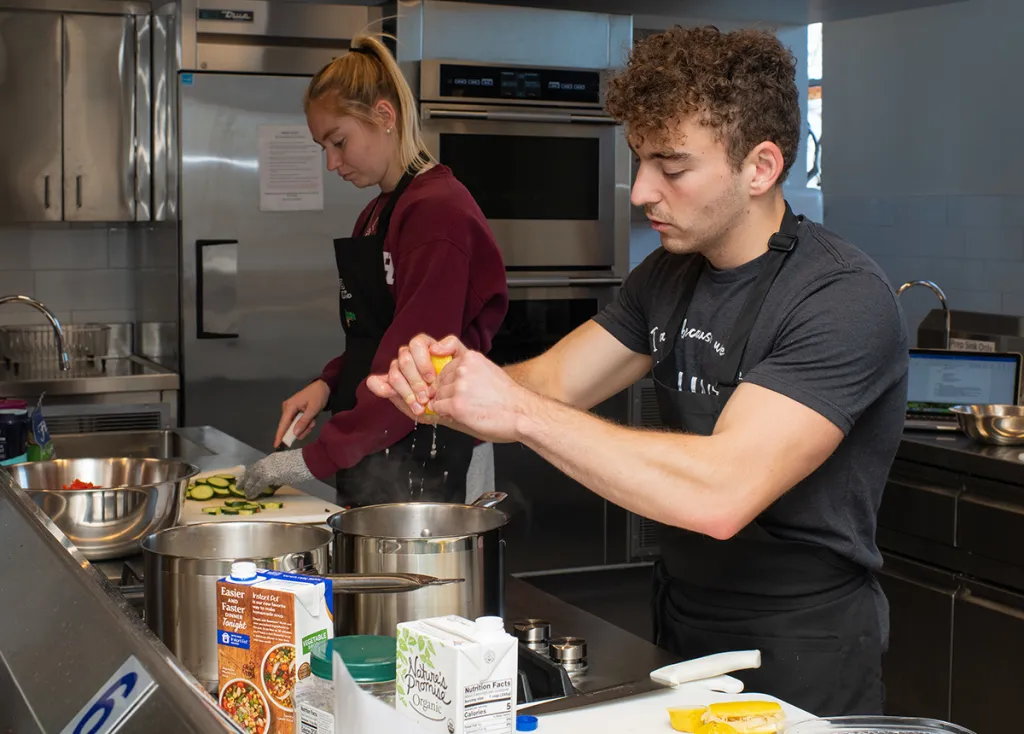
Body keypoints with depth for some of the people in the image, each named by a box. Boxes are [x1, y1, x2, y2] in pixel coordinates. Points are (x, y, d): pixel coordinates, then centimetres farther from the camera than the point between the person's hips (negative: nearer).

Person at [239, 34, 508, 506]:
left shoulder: (438, 211, -16)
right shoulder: (376, 214, 14)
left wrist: (316, 459, -19)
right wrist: (328, 383, 2)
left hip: (424, 471, -9)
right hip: (368, 458, 9)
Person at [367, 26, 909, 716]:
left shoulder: (844, 298, -24)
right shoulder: (668, 276, 3)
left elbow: (721, 493, -35)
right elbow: (551, 383, 2)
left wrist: (518, 409, -31)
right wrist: (443, 379, -20)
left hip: (801, 664, -7)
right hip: (680, 631, 7)